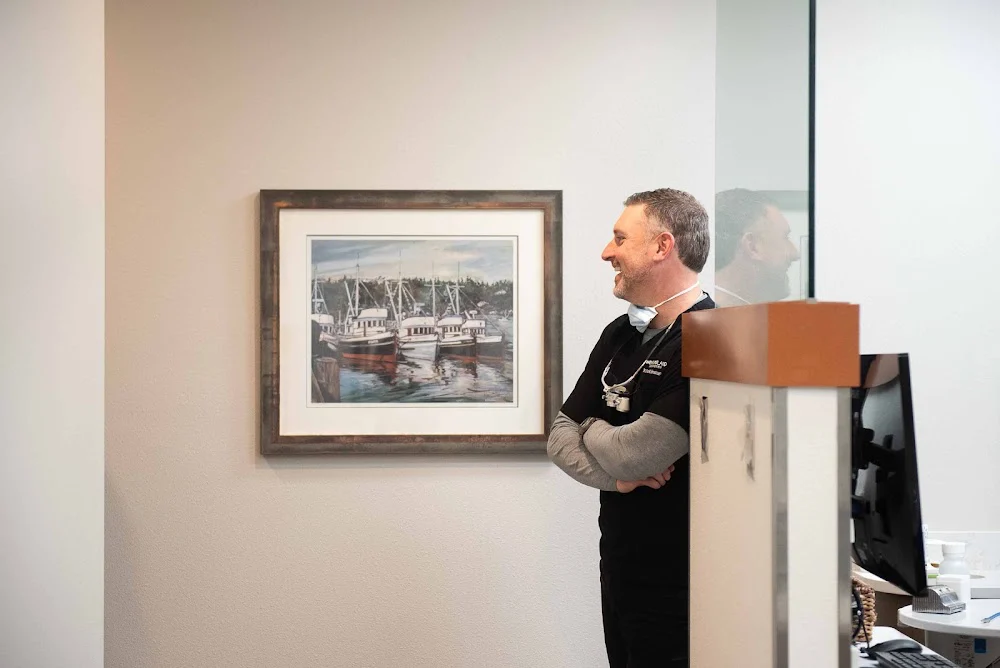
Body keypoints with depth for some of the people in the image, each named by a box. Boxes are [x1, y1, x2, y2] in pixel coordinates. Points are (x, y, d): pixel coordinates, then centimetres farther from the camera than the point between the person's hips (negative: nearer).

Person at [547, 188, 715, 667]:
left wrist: (590, 429, -2)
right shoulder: (620, 335, 7)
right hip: (618, 573, 8)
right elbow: (560, 438, 6)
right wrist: (618, 476, -14)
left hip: (679, 592, -8)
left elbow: (628, 453, -24)